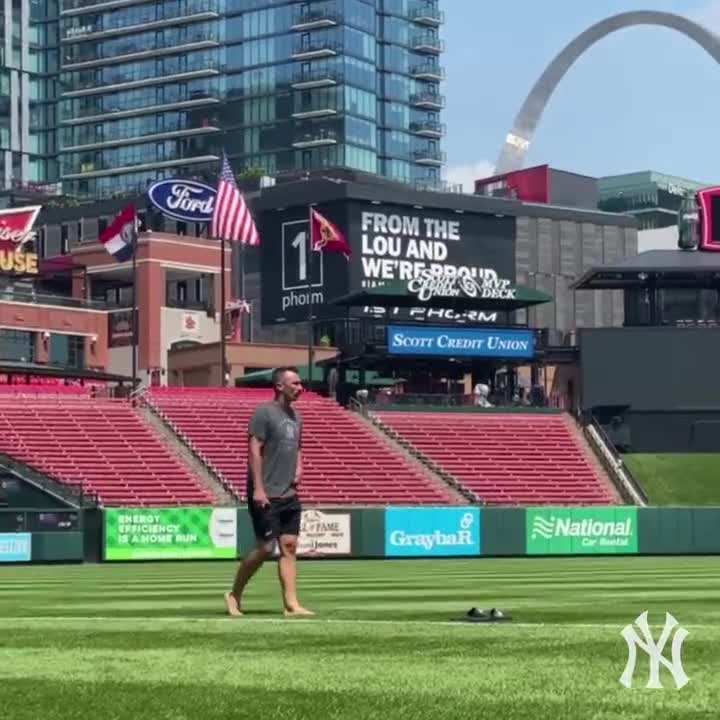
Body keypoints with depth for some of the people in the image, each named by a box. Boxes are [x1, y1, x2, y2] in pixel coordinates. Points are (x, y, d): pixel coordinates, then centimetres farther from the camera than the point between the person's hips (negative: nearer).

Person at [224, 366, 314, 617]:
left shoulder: (296, 416, 15)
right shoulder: (264, 412, -9)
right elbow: (254, 449, -14)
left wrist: (299, 467, 7)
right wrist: (258, 488, -19)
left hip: (289, 494, 7)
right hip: (265, 495, -7)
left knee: (289, 546, 2)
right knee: (265, 547, -6)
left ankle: (291, 605, 2)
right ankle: (234, 595, 11)